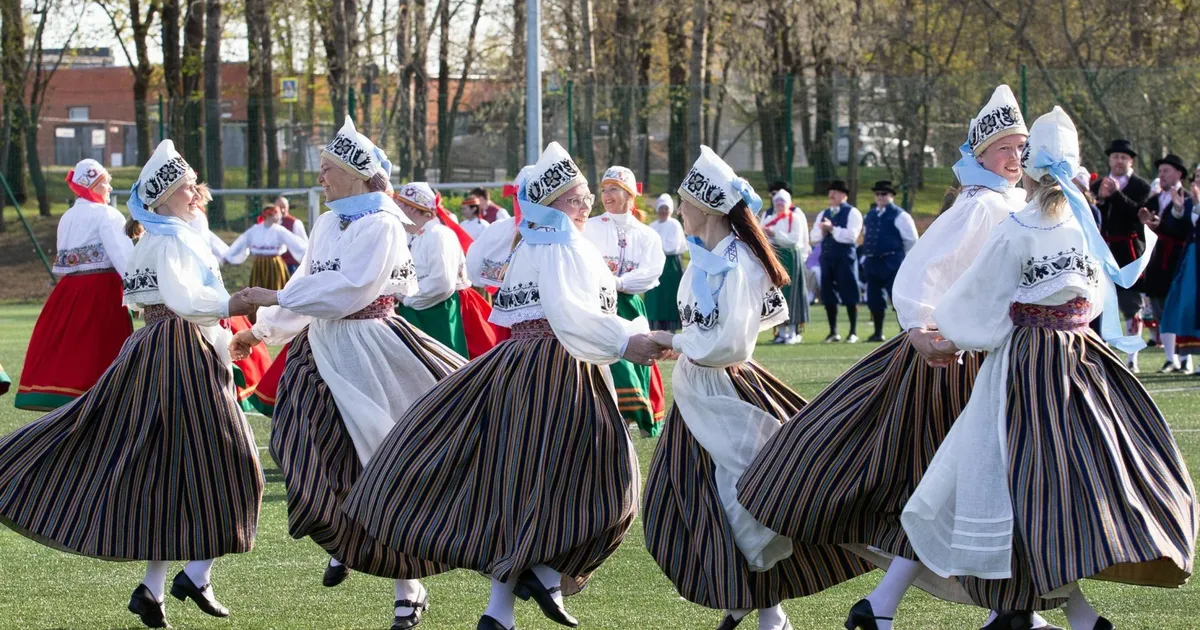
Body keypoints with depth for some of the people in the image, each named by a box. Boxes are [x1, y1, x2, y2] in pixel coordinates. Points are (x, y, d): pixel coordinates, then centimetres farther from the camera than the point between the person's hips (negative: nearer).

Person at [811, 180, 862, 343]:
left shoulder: (852, 213, -2)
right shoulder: (823, 214, 16)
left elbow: (851, 235, -15)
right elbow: (814, 237, 12)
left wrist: (832, 228, -19)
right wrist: (821, 230, -8)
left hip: (845, 258, -6)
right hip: (827, 257, 6)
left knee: (849, 295, -3)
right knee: (828, 295, 6)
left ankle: (853, 332, 3)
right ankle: (833, 332, 14)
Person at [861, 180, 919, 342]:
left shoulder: (899, 216, -6)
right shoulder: (870, 216, 14)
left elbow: (911, 240, -3)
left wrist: (905, 259, 5)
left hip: (891, 262, -7)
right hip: (872, 262, 7)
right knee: (874, 299, 10)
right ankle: (878, 333, 20)